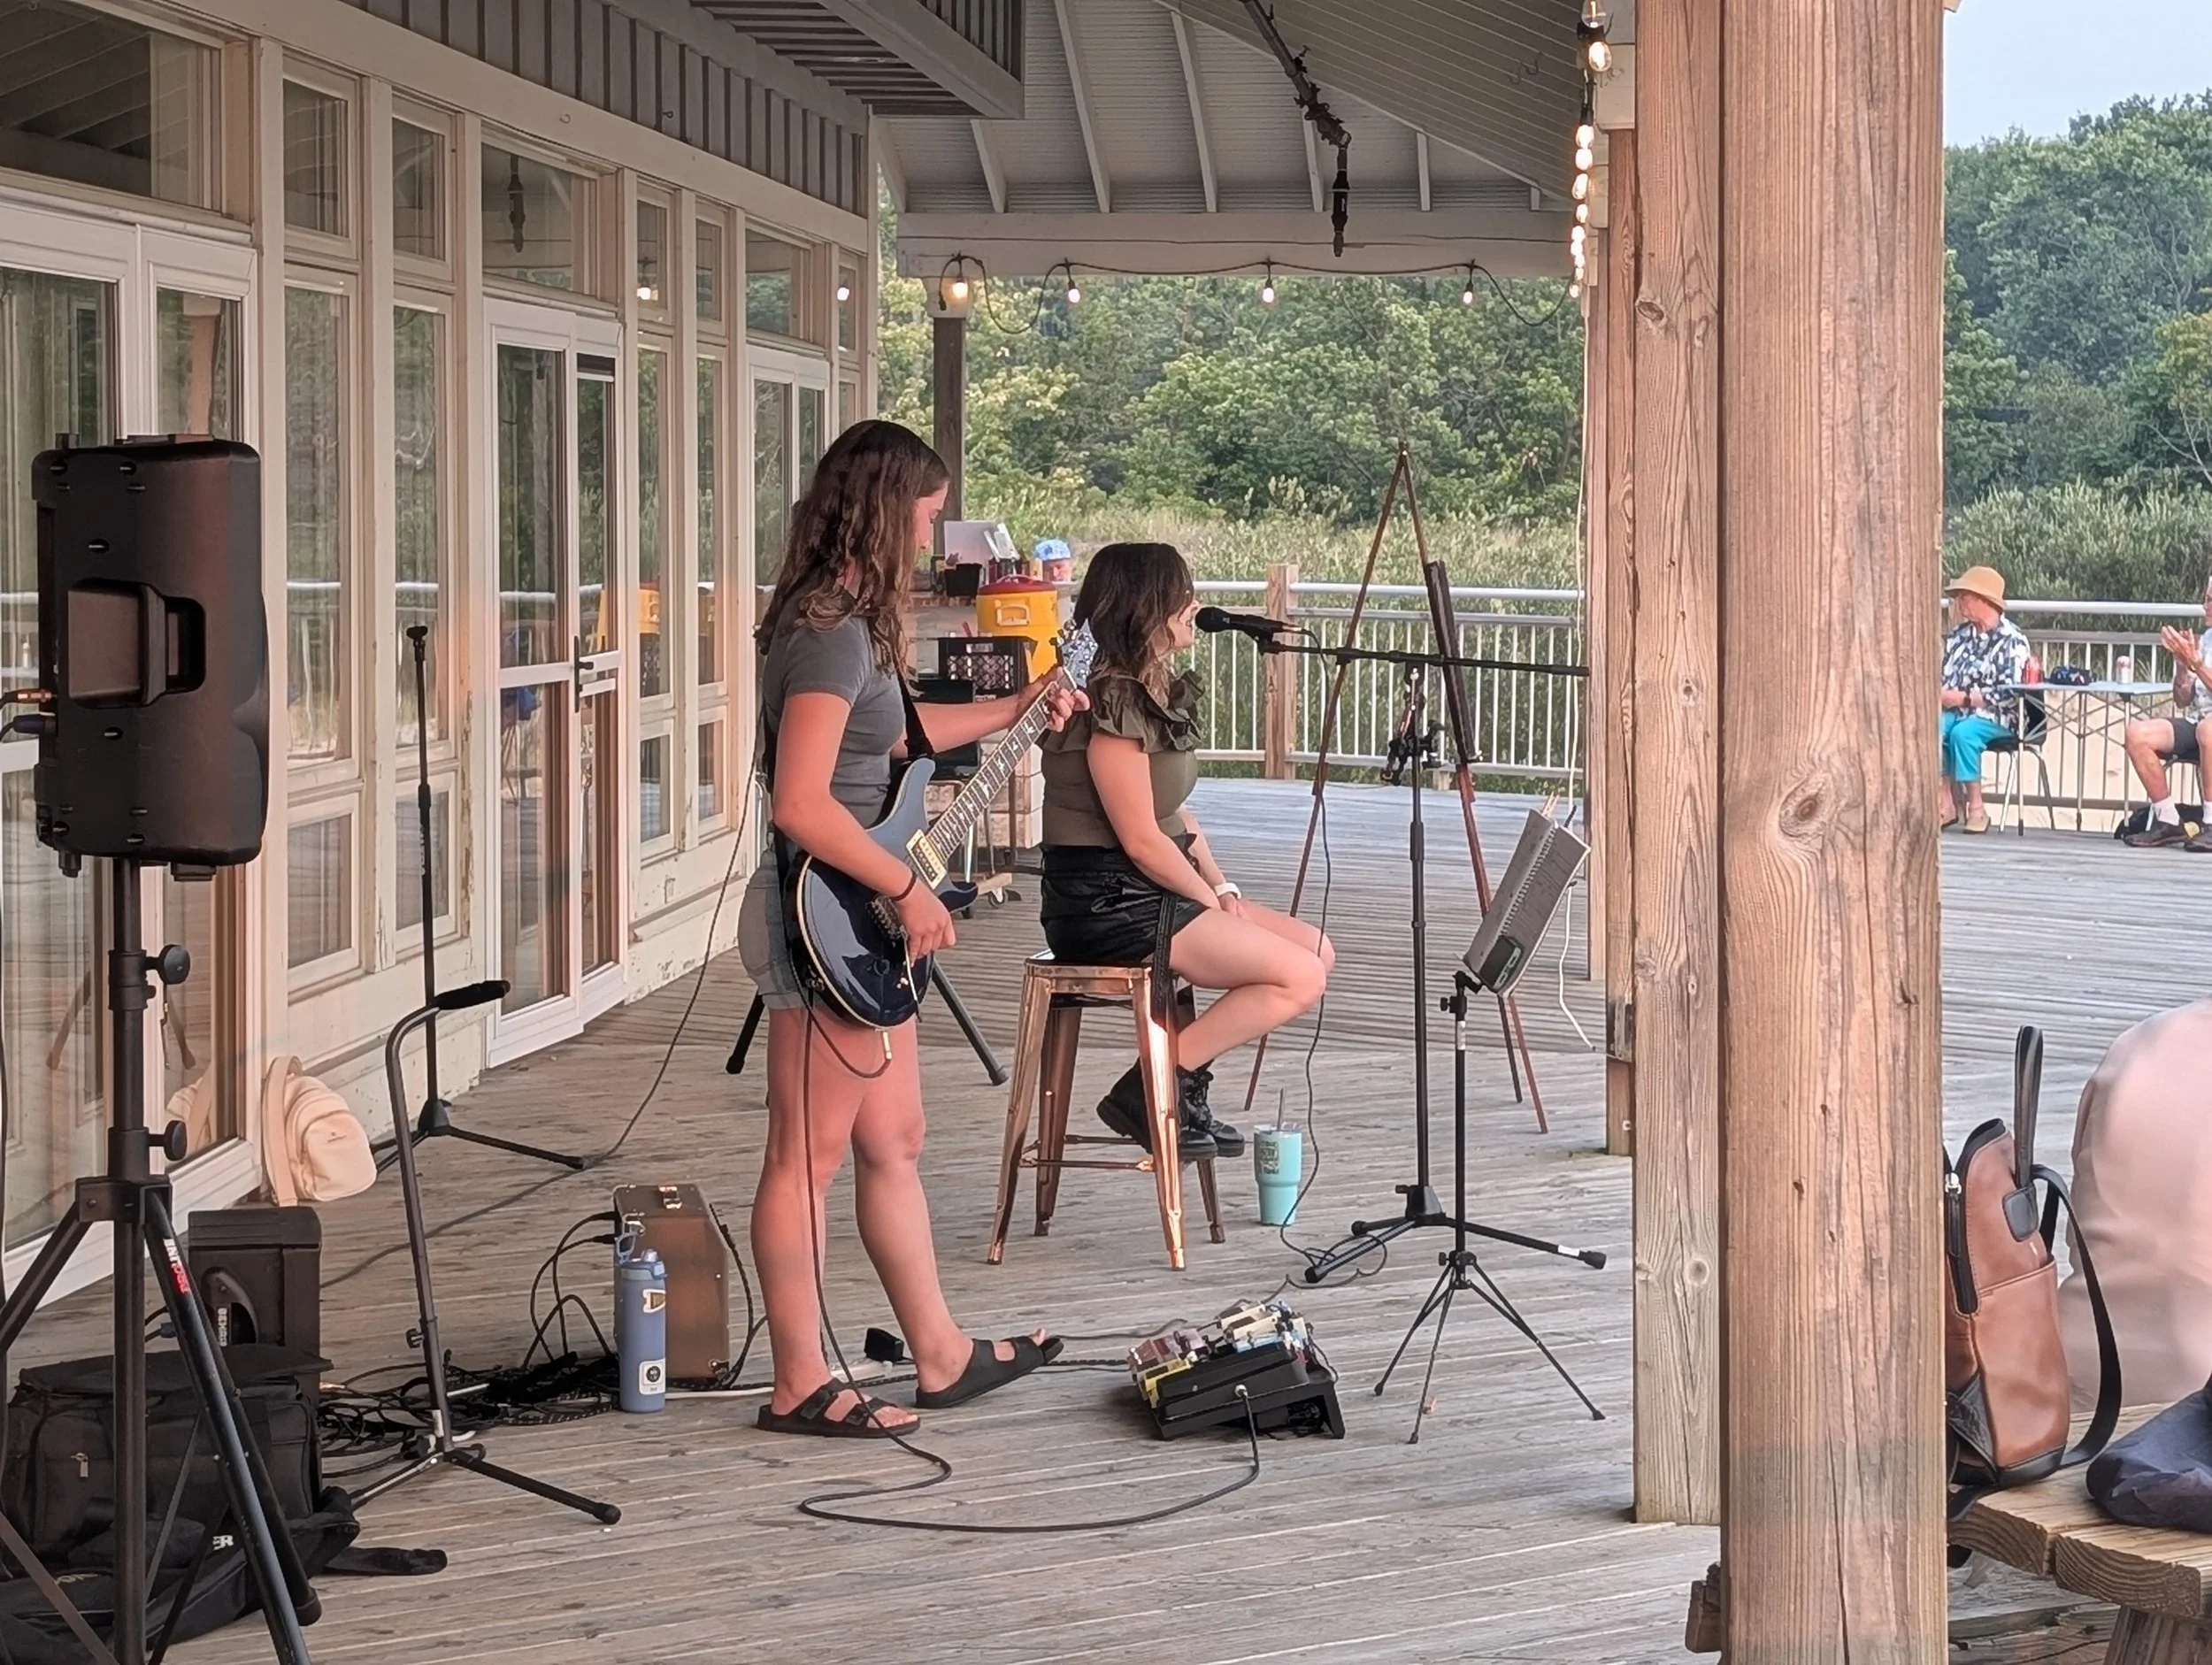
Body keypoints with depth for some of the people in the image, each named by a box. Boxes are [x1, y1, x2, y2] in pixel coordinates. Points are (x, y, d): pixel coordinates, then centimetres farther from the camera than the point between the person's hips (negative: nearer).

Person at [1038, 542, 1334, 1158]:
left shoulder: (1160, 692, 13)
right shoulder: (1112, 704, -18)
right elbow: (1141, 839, -18)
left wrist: (1222, 887, 5)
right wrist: (1213, 904, -8)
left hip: (1154, 893, 10)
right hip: (1107, 904, -10)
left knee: (1317, 950, 5)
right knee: (1299, 977, -16)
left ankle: (1182, 1084, 5)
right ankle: (1149, 1095, -11)